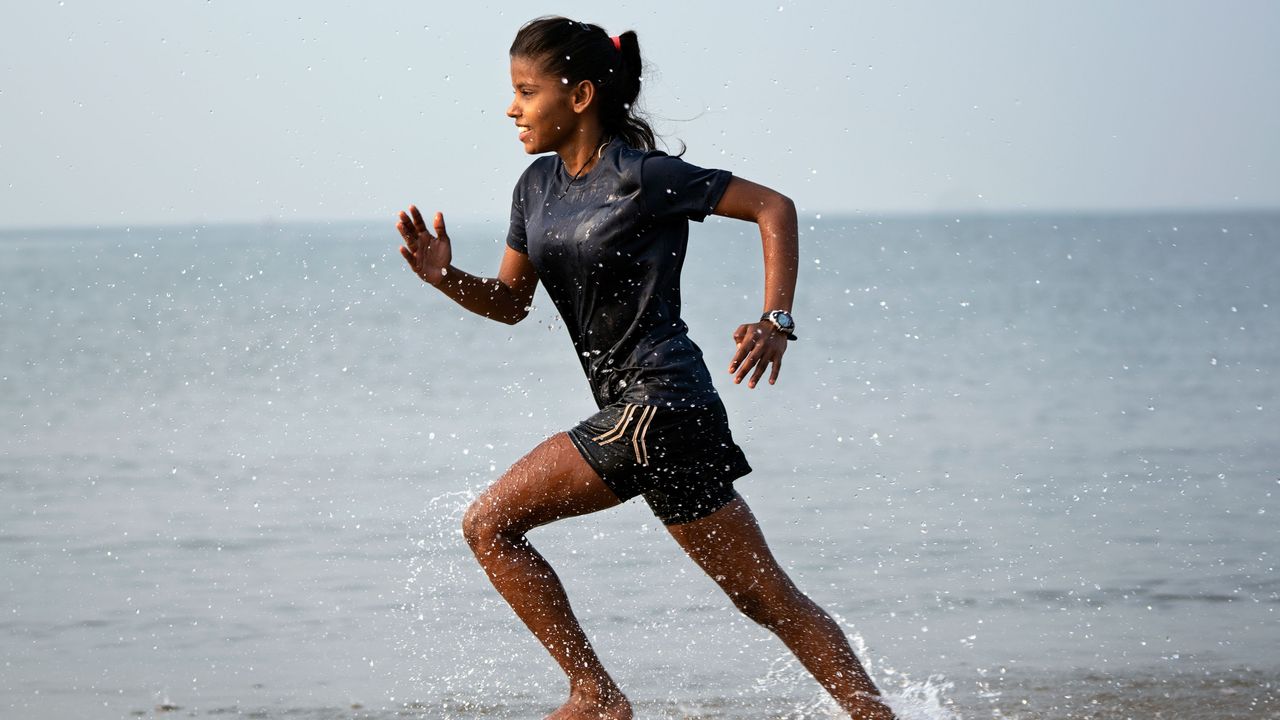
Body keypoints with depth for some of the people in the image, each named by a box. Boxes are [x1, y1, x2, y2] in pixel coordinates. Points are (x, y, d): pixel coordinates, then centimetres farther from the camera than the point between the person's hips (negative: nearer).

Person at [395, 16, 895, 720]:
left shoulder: (640, 175, -11)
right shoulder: (538, 186, 12)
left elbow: (774, 207, -7)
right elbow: (510, 301, 18)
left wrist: (776, 323, -16)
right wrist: (445, 276, -2)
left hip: (658, 405, -8)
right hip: (632, 409, 8)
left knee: (490, 522, -7)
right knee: (765, 593, 8)